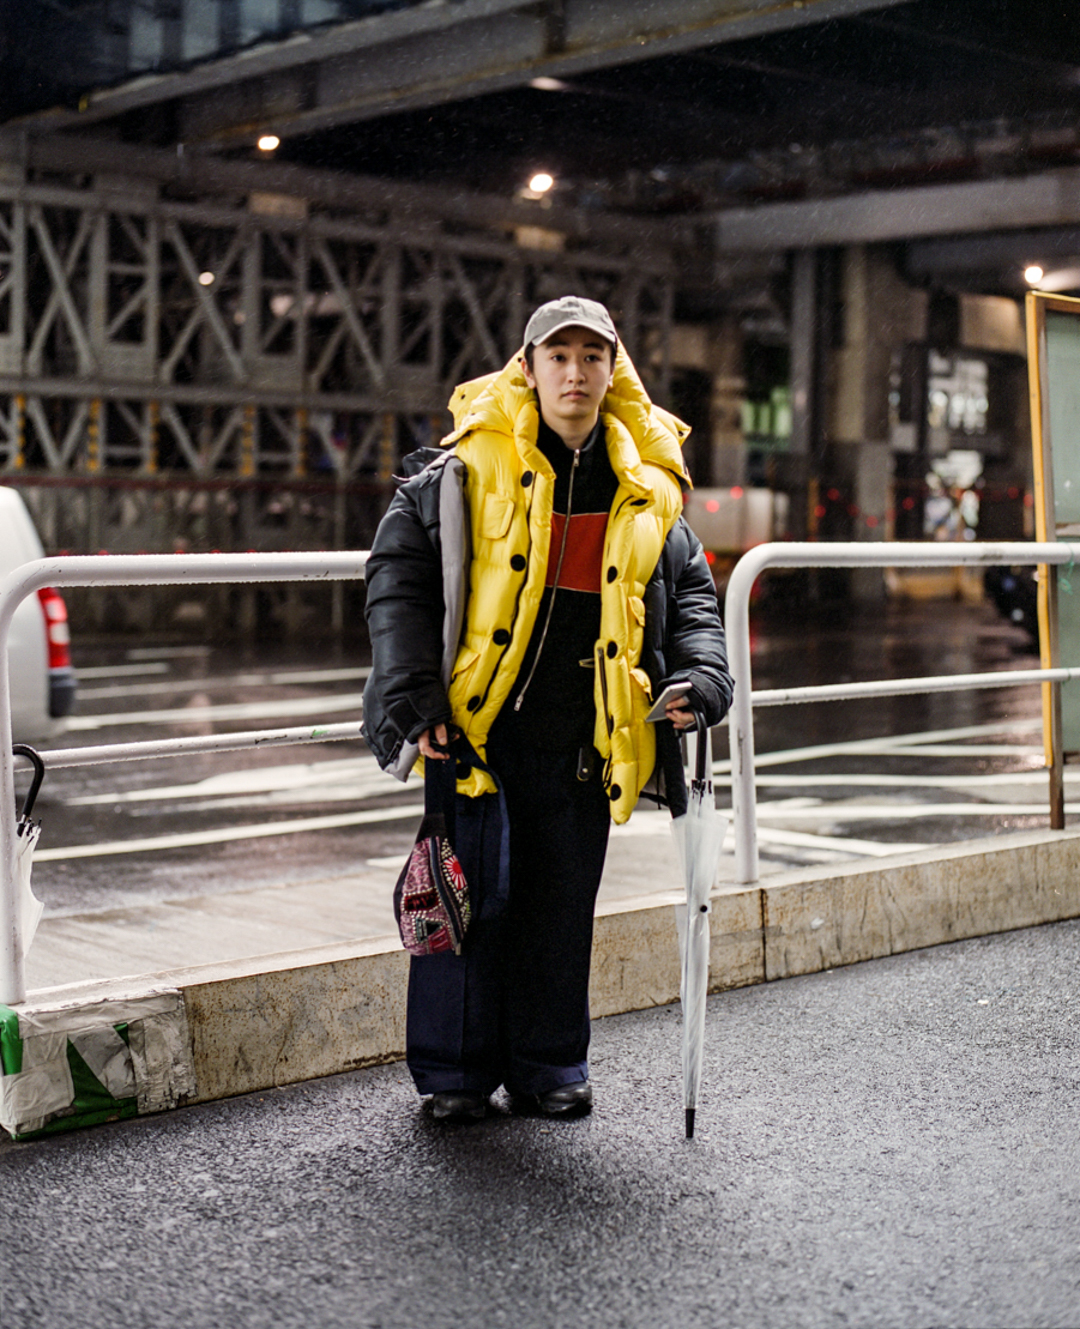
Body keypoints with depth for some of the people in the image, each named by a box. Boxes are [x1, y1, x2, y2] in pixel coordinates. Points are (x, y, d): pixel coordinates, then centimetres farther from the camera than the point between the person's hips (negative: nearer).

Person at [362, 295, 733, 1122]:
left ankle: (549, 1063, 24)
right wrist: (417, 698, -10)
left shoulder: (646, 491, 9)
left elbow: (691, 594, 17)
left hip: (583, 740, 3)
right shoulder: (469, 470, -3)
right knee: (474, 893, -1)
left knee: (563, 905, 9)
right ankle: (455, 1069, 15)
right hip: (478, 725, -3)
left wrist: (700, 678, -1)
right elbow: (399, 573, -3)